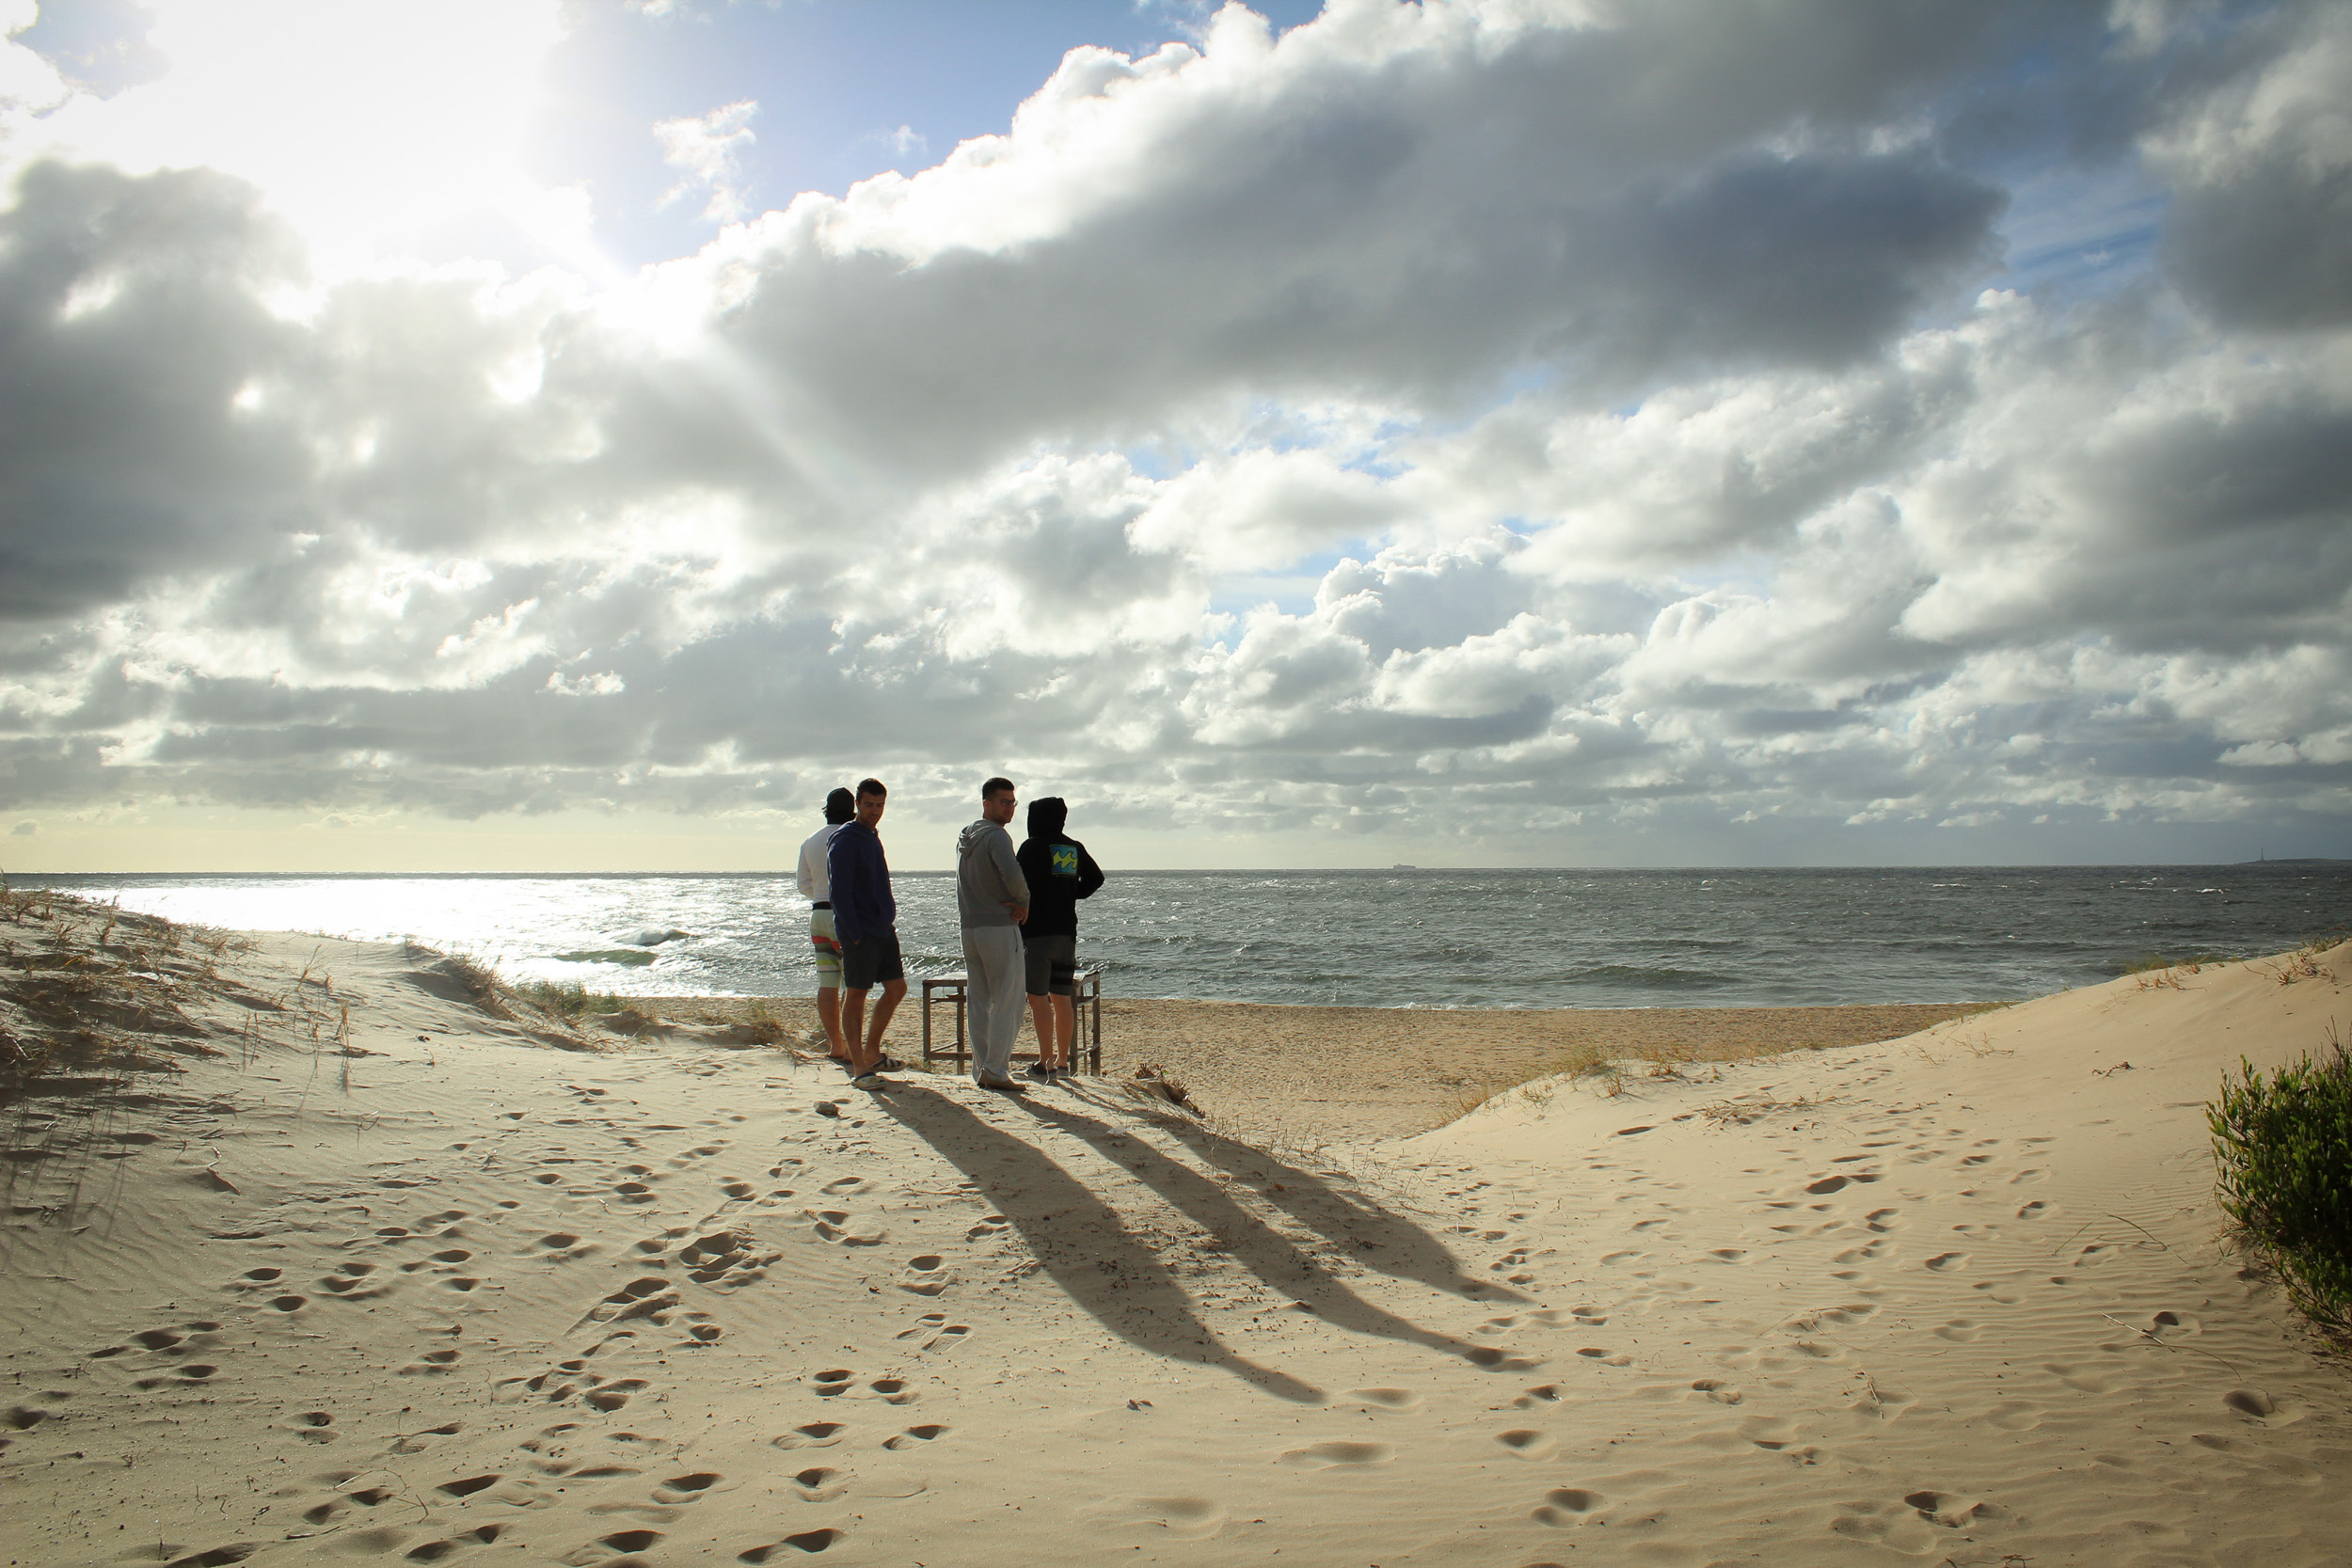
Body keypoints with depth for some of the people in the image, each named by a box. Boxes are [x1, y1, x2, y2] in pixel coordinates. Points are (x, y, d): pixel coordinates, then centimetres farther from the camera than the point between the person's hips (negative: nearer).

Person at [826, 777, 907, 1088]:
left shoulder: (872, 838, 16)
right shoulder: (845, 841, -11)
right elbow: (839, 890, -17)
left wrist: (888, 920, 15)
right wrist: (853, 932, -19)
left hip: (883, 930, 9)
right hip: (860, 934, -9)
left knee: (896, 988, 12)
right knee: (855, 995, -2)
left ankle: (872, 1054, 24)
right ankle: (858, 1067, 2)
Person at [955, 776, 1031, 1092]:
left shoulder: (964, 838, 15)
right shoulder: (996, 835, -12)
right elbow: (1012, 873, -29)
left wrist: (1009, 899, 2)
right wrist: (1024, 901, -11)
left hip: (969, 928, 8)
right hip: (1000, 927, -8)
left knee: (978, 1002, 11)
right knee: (1007, 1003, -3)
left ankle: (980, 1070, 15)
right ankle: (996, 1070, -5)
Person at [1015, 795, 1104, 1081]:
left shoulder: (1033, 847, -9)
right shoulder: (1075, 848, 10)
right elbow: (1095, 878, 20)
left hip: (1037, 931, -7)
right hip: (1067, 931, 7)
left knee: (1038, 999, -6)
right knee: (1062, 998, 13)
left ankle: (1046, 1065, -10)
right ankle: (1063, 1063, 18)